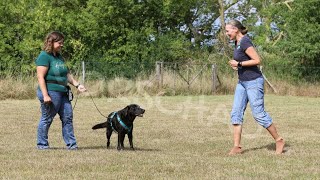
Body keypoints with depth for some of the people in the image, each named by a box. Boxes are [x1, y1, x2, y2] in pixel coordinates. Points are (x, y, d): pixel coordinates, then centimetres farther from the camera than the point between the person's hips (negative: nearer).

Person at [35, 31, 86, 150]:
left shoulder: (59, 57, 16)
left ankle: (71, 144, 11)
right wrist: (45, 95, -21)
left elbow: (66, 74, 23)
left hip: (62, 92, 9)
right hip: (51, 91, -9)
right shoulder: (44, 56, -11)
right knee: (47, 119, 1)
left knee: (67, 117, 6)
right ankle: (42, 144, 12)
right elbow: (40, 77, -16)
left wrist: (77, 85, 11)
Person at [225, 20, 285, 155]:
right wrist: (236, 64, 6)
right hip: (242, 82, 10)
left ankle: (279, 140, 11)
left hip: (253, 82, -10)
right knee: (236, 113, 1)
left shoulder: (245, 42, -18)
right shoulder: (237, 42, 11)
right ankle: (237, 147, 1)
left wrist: (239, 64, -19)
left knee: (259, 114, -4)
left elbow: (257, 60, -23)